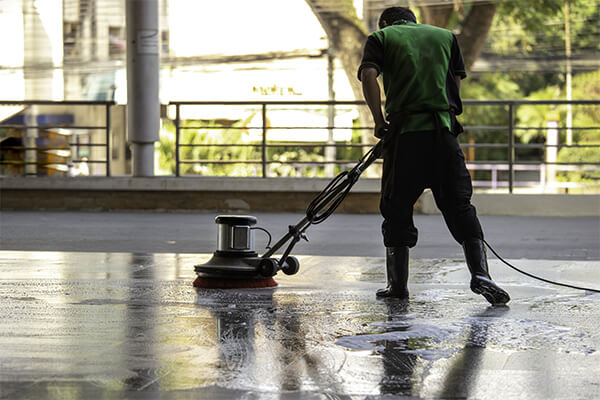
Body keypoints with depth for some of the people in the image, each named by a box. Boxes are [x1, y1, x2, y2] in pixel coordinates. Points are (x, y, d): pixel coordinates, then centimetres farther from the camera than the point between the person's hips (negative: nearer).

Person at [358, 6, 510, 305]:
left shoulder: (380, 37, 11)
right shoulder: (446, 36, 21)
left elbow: (368, 76, -6)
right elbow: (457, 82, 14)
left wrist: (379, 122, -1)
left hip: (403, 132, -2)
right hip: (443, 130, 2)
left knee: (396, 209, 9)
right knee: (458, 205, 3)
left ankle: (398, 283, 13)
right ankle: (480, 273, -12)